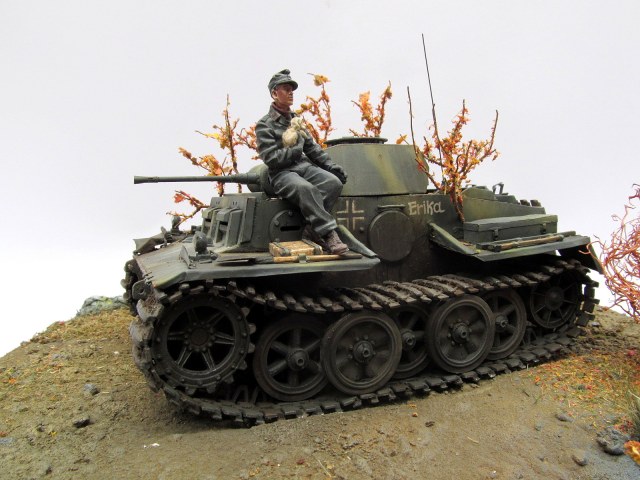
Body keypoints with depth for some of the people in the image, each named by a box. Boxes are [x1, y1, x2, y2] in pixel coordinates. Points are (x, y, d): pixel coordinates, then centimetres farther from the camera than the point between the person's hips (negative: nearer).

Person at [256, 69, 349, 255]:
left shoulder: (296, 119, 21)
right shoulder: (264, 125, 1)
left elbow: (312, 148, 20)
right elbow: (271, 158, -9)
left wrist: (331, 165, 9)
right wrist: (294, 150, -19)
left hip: (304, 166, 6)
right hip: (282, 173, -6)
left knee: (334, 182, -23)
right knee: (306, 188, -38)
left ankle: (312, 230, -23)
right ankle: (328, 234, -34)